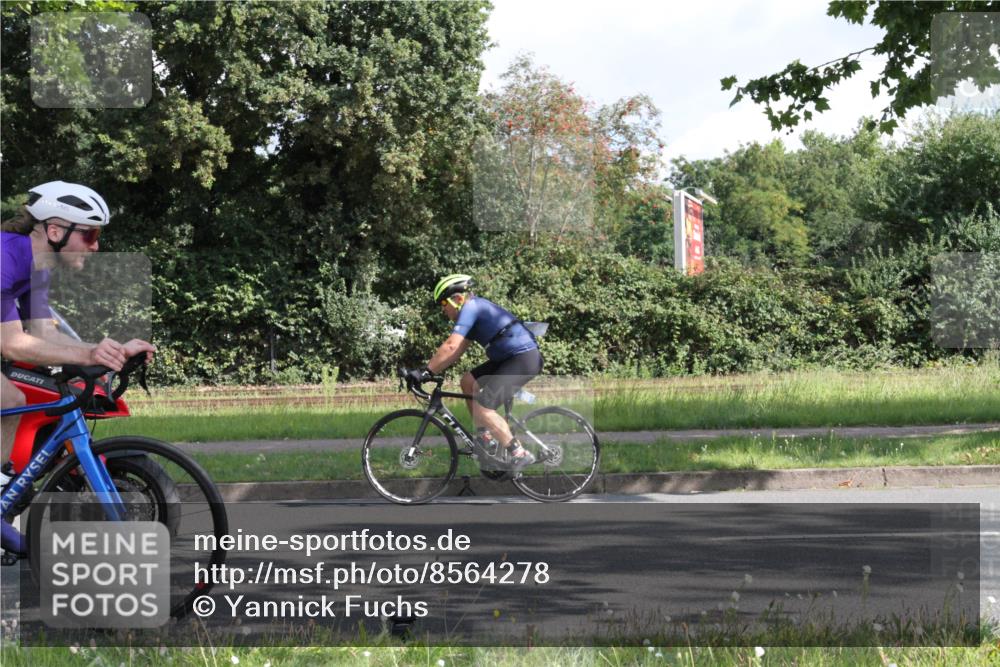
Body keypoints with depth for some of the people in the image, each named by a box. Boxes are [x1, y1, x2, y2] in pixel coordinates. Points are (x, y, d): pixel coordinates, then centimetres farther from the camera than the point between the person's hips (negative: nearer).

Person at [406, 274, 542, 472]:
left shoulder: (470, 307, -11)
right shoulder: (476, 309, 19)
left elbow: (451, 347, -20)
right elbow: (457, 350, 20)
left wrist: (425, 371, -17)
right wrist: (431, 370, 14)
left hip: (524, 359, -10)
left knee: (480, 408, -15)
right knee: (468, 381, 14)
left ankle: (518, 454, -8)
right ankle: (485, 437, 18)